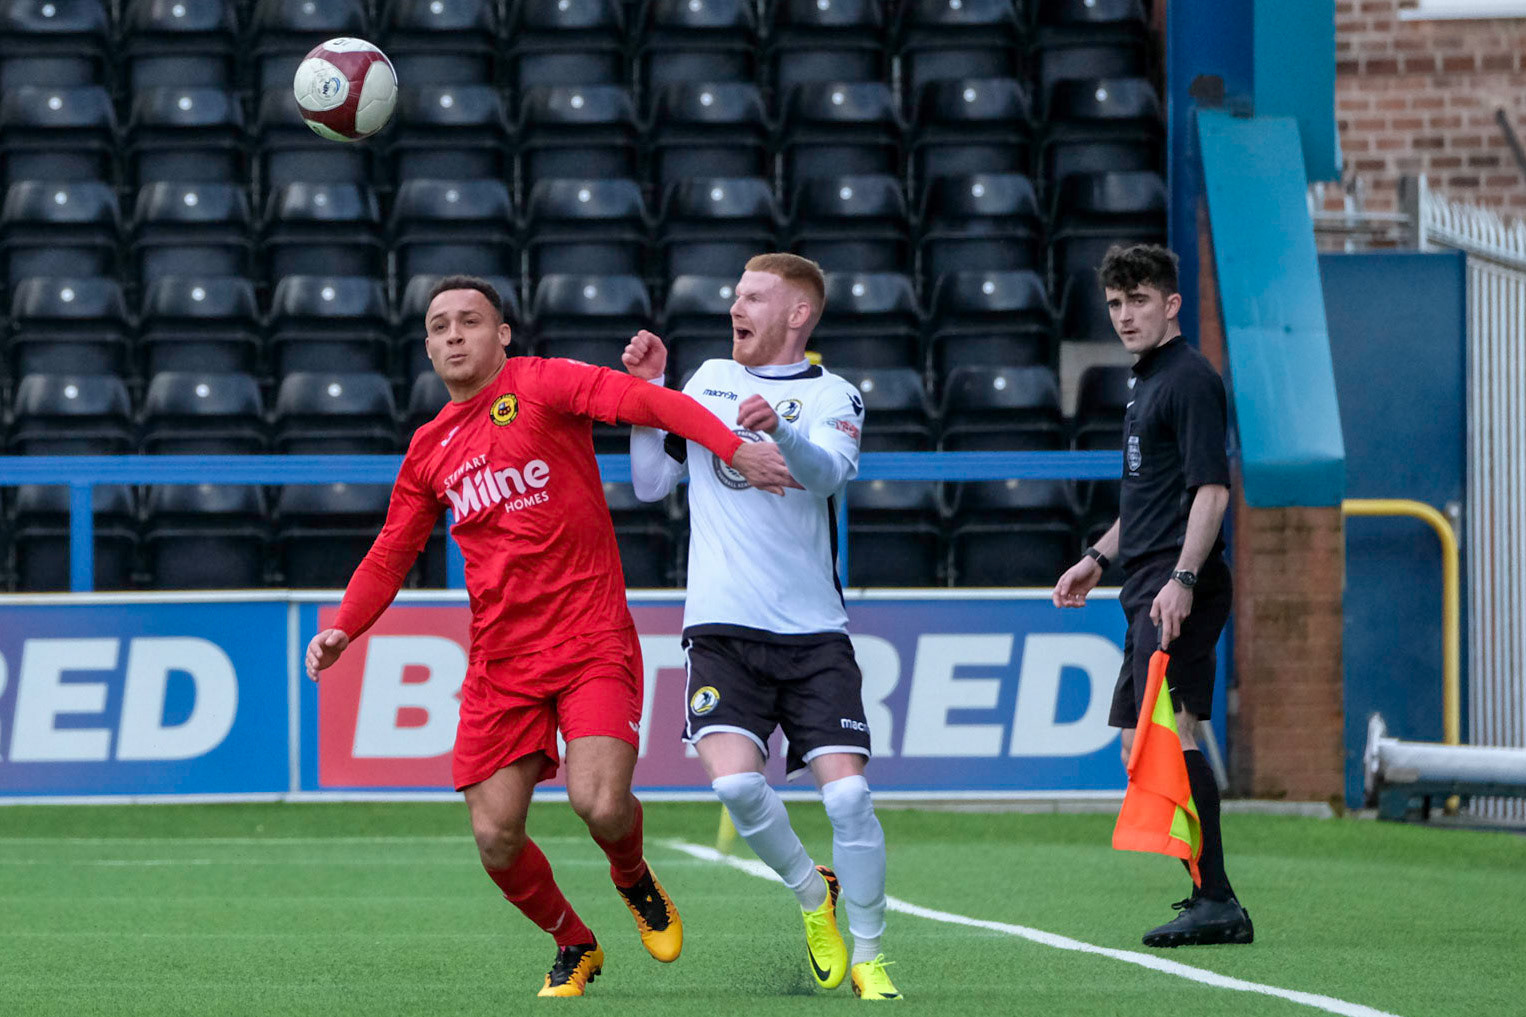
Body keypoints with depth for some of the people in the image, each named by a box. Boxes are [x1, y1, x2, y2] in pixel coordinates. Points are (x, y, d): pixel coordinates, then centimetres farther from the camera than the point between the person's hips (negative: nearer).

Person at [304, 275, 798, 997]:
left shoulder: (541, 385, -2)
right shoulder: (429, 450, 15)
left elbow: (643, 401, -15)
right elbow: (390, 556, 23)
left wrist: (732, 448, -30)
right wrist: (342, 628, 6)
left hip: (591, 640, -5)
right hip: (500, 660, 5)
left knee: (600, 803, -22)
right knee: (495, 836, -5)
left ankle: (633, 878, 15)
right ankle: (574, 947, 22)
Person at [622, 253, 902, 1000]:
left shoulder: (833, 396, 3)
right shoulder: (709, 379, 14)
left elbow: (827, 473, -20)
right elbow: (651, 483, 18)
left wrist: (782, 431, -40)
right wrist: (647, 393, 6)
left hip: (813, 631, -2)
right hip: (722, 629, 2)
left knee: (847, 792, -13)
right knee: (736, 778, -20)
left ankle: (869, 959, 3)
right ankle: (813, 895, 7)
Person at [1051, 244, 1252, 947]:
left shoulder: (1191, 380, -9)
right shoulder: (1146, 381, 21)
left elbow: (1211, 490, -18)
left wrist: (1182, 579, -26)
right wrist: (1098, 558, 31)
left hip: (1180, 593, -11)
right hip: (1147, 593, 11)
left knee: (1170, 732, -18)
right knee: (1139, 746, 11)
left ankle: (1216, 904, -20)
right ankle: (1209, 898, 15)